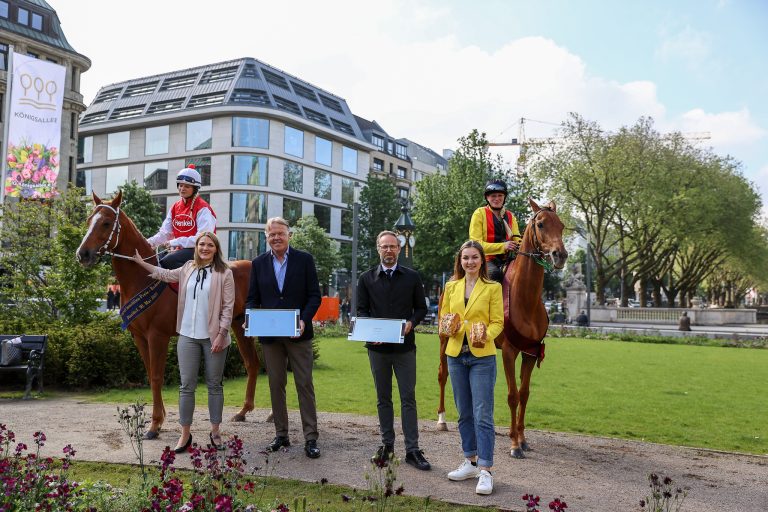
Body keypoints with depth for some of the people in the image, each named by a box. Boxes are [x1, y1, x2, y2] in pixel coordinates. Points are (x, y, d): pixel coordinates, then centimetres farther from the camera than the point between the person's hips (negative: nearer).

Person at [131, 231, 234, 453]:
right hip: (188, 336, 3)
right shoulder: (188, 269, 7)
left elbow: (228, 307, -8)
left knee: (214, 385, 9)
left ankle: (215, 432, 21)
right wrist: (140, 262, 28)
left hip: (213, 337, -3)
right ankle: (185, 434, 15)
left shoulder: (224, 273, -6)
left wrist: (222, 334, -14)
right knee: (186, 386, 5)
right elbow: (165, 274, 25)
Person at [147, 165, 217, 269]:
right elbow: (164, 233, 9)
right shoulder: (175, 207, 13)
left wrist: (175, 242, -22)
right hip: (179, 249, 7)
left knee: (166, 261, -29)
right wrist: (149, 242, -11)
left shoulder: (202, 208, -10)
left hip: (198, 250, -7)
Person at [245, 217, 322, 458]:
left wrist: (304, 320, -18)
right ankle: (281, 434, 21)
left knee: (304, 384, 0)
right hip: (269, 334, 3)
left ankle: (311, 438, 5)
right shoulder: (258, 263, 7)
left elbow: (314, 295, -3)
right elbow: (252, 298, 8)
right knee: (276, 386, 10)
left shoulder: (304, 259, 0)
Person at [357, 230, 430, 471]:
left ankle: (412, 449, 4)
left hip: (404, 346, -1)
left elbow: (421, 308, 7)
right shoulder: (367, 278, 6)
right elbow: (361, 310, 6)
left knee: (408, 398, 0)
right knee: (383, 398, 11)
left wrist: (412, 322, -13)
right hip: (377, 346, 1)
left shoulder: (412, 277, 4)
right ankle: (387, 444, 22)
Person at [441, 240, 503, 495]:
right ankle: (470, 462, 25)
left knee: (482, 414, -6)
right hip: (456, 355, 4)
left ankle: (485, 470, -2)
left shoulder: (493, 288, -2)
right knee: (464, 413, 13)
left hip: (482, 357, -4)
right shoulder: (451, 287, 8)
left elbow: (498, 322, -4)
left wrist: (485, 335, -24)